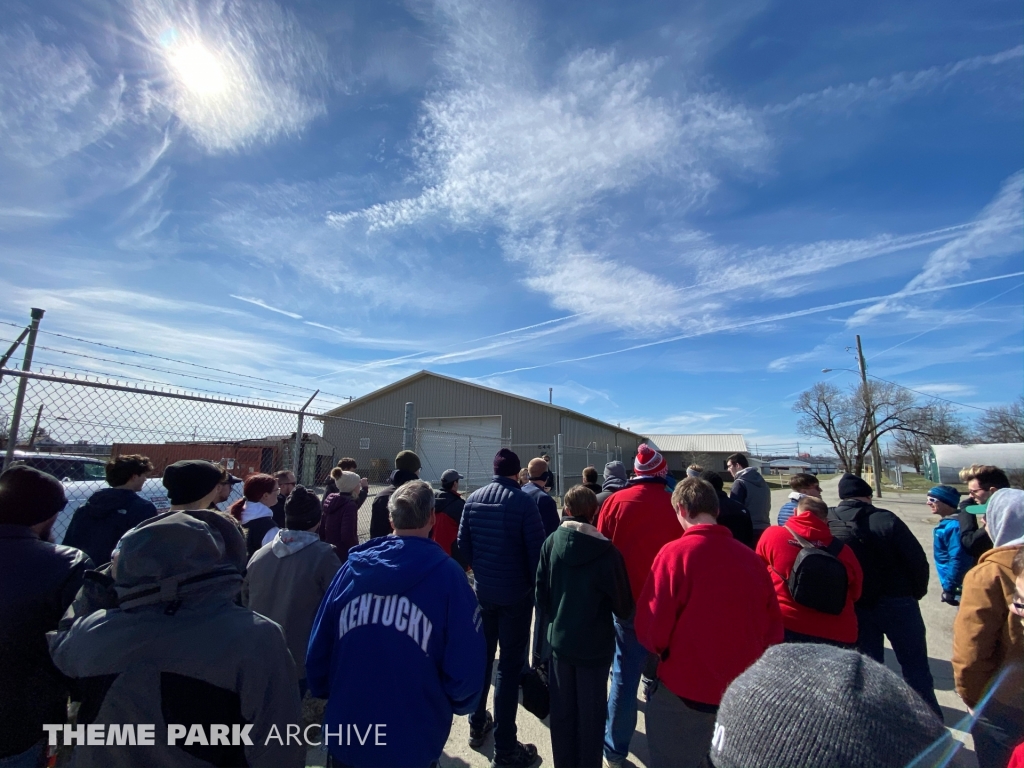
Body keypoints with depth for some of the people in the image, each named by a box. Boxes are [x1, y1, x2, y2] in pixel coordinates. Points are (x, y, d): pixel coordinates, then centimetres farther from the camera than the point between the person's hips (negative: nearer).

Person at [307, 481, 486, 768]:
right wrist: (457, 703, 5)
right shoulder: (446, 574, -17)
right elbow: (465, 668, -17)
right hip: (411, 744, -2)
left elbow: (318, 651, -1)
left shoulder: (352, 568, -7)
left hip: (345, 737, 3)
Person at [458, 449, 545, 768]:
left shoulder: (473, 499, -4)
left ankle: (477, 725, 38)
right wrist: (536, 585, 0)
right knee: (510, 665, 7)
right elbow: (537, 549, -16)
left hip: (482, 590, 5)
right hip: (516, 594, -5)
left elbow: (463, 542, 2)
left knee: (482, 655, 22)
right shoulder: (523, 502, -19)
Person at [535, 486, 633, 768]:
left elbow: (541, 593, -5)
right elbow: (623, 606, -12)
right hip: (596, 644, -3)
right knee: (591, 713, 16)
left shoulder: (551, 543, -13)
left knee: (562, 711, 20)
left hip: (559, 641, 3)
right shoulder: (606, 551, -22)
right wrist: (623, 612, 11)